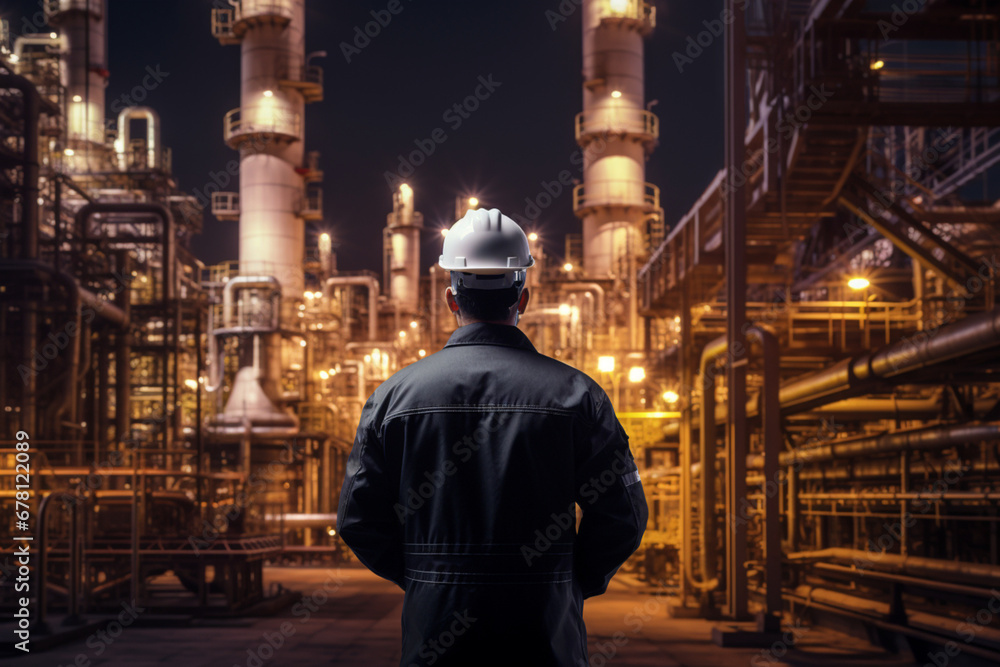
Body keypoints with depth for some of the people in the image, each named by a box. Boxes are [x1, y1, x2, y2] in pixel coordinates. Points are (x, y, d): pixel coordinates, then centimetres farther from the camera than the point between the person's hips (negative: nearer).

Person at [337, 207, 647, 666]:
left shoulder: (395, 394, 0)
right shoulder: (574, 393, -3)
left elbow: (358, 518, 2)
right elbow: (622, 516, -3)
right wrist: (575, 584, 10)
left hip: (433, 626, 1)